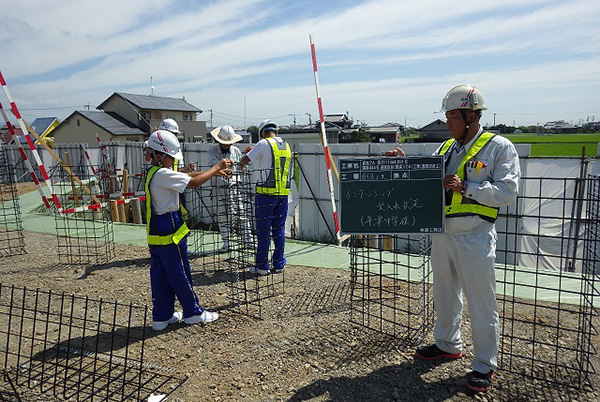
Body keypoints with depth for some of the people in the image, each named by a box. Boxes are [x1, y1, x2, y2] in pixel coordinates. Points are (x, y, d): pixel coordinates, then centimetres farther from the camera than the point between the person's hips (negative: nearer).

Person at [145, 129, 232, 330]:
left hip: (156, 233, 10)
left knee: (160, 275, 14)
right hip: (169, 231, -10)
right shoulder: (162, 174, -20)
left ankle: (161, 316, 24)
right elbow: (193, 183, -21)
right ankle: (192, 312, 18)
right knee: (180, 274, 4)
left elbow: (187, 176, 13)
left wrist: (215, 172, 8)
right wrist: (217, 167, -10)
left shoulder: (154, 172, 11)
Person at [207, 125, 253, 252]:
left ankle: (248, 240, 8)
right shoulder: (212, 151, 0)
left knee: (241, 213, -1)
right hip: (219, 187, 0)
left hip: (234, 186, 0)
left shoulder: (236, 151, 6)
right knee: (222, 216, 6)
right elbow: (213, 164, -18)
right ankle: (226, 243, 16)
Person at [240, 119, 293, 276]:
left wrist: (241, 166, 22)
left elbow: (245, 159, -1)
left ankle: (262, 266, 8)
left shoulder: (264, 144, -6)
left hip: (267, 192, -6)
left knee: (263, 230, 2)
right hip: (283, 193, 6)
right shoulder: (286, 145, 13)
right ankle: (279, 264, 17)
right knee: (279, 229, 12)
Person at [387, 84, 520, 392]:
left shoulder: (499, 147, -7)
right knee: (444, 295, 19)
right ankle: (448, 344, 39)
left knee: (481, 303, 4)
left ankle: (484, 364, 21)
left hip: (475, 238, -6)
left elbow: (507, 191, -14)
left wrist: (466, 187, -22)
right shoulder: (446, 148, 12)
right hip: (442, 234, 7)